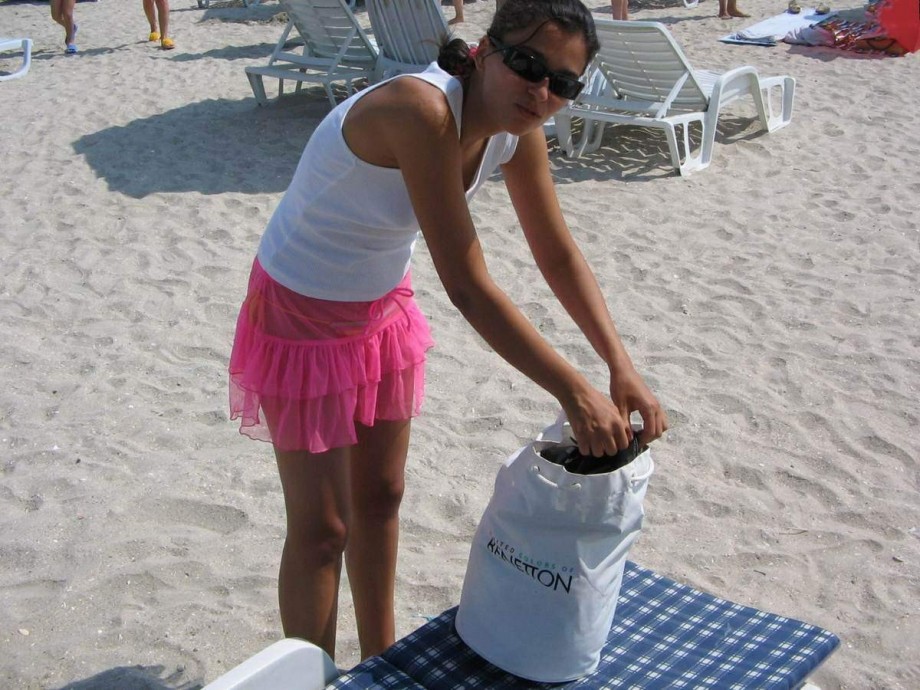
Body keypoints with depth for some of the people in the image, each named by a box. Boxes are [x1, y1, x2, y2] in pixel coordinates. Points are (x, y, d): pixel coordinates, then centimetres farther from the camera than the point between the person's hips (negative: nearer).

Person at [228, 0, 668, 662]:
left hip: (383, 308, 8)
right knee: (322, 528, 2)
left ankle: (381, 659, 42)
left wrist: (621, 366, -10)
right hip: (301, 315, -8)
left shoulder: (518, 133, -10)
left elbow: (559, 255, 0)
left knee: (381, 497, 21)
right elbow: (467, 286, -36)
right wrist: (575, 392, -32)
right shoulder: (421, 111, -35)